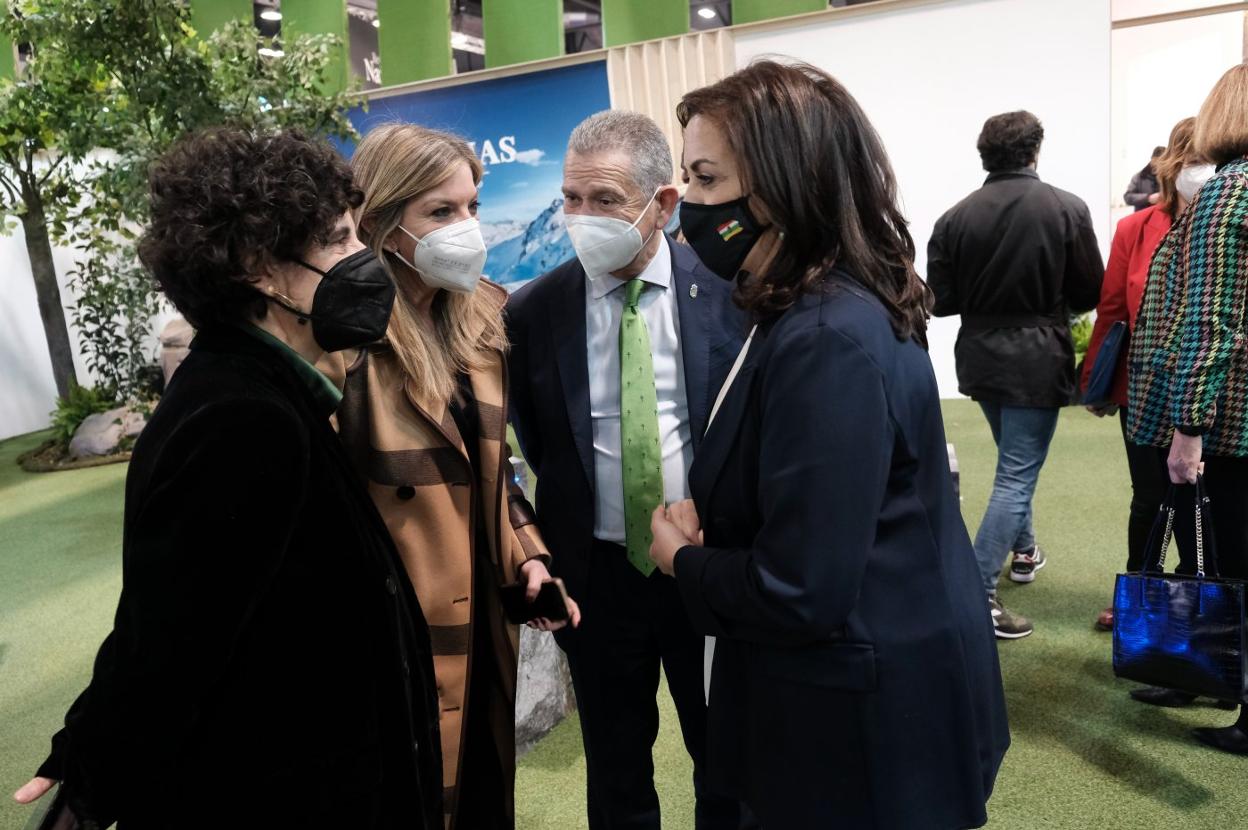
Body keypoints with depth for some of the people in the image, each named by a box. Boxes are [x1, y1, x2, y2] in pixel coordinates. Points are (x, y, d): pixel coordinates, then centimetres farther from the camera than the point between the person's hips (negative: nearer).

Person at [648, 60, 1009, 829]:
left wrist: (681, 557, -12)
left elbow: (798, 593, -30)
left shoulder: (826, 341, -29)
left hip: (863, 719, -9)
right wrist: (701, 528, -5)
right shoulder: (833, 310, 2)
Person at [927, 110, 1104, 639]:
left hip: (979, 357, 4)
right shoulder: (1067, 208, -9)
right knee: (1016, 475, -2)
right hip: (1036, 359, -4)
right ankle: (976, 595, -8)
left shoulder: (956, 216, -4)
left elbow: (940, 300, -3)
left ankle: (1024, 550, 42)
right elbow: (1091, 292, -4)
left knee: (1014, 462, 25)